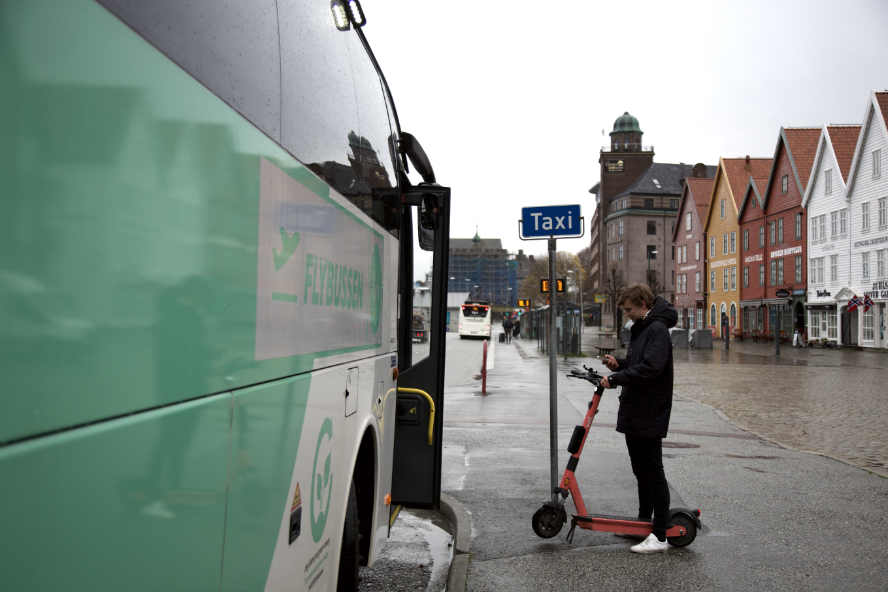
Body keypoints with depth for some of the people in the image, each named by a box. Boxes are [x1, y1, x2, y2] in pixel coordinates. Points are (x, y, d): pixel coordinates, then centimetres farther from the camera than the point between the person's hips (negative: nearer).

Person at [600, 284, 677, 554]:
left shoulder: (658, 329, -16)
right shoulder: (641, 328, 16)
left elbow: (650, 368, -27)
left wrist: (615, 379, -22)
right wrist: (619, 363, 4)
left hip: (649, 415, -10)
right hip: (633, 410, 10)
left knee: (653, 473, -4)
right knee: (640, 470, 18)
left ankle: (660, 536, 3)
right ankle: (643, 521, 31)